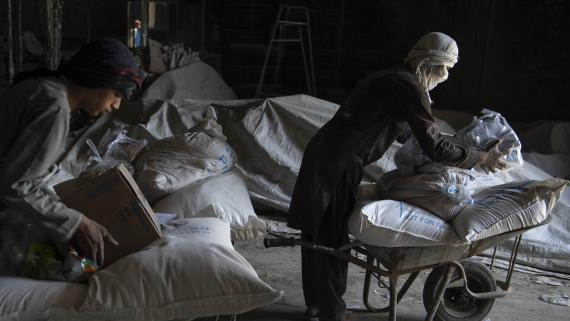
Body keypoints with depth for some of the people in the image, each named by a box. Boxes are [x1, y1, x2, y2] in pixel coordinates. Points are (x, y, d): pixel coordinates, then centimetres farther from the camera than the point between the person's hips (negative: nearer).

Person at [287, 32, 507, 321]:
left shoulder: (391, 79, 15)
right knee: (332, 239, 2)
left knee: (317, 235, 18)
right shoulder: (409, 88, -14)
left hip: (322, 154, 9)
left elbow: (402, 131, 28)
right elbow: (434, 147, -14)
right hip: (337, 165, -9)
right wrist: (481, 159, -2)